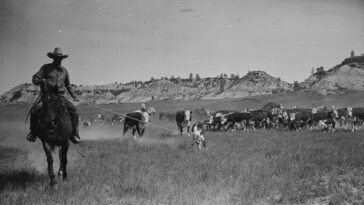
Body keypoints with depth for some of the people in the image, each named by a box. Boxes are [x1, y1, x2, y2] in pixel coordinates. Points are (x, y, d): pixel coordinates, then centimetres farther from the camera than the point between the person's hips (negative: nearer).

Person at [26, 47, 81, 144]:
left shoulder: (64, 70, 11)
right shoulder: (46, 68, 1)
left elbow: (68, 85, 24)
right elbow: (34, 79, 0)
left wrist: (74, 96, 16)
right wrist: (42, 80, -21)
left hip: (60, 96, 2)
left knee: (74, 111, -15)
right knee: (34, 111, -23)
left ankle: (73, 134, -5)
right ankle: (33, 132, -3)